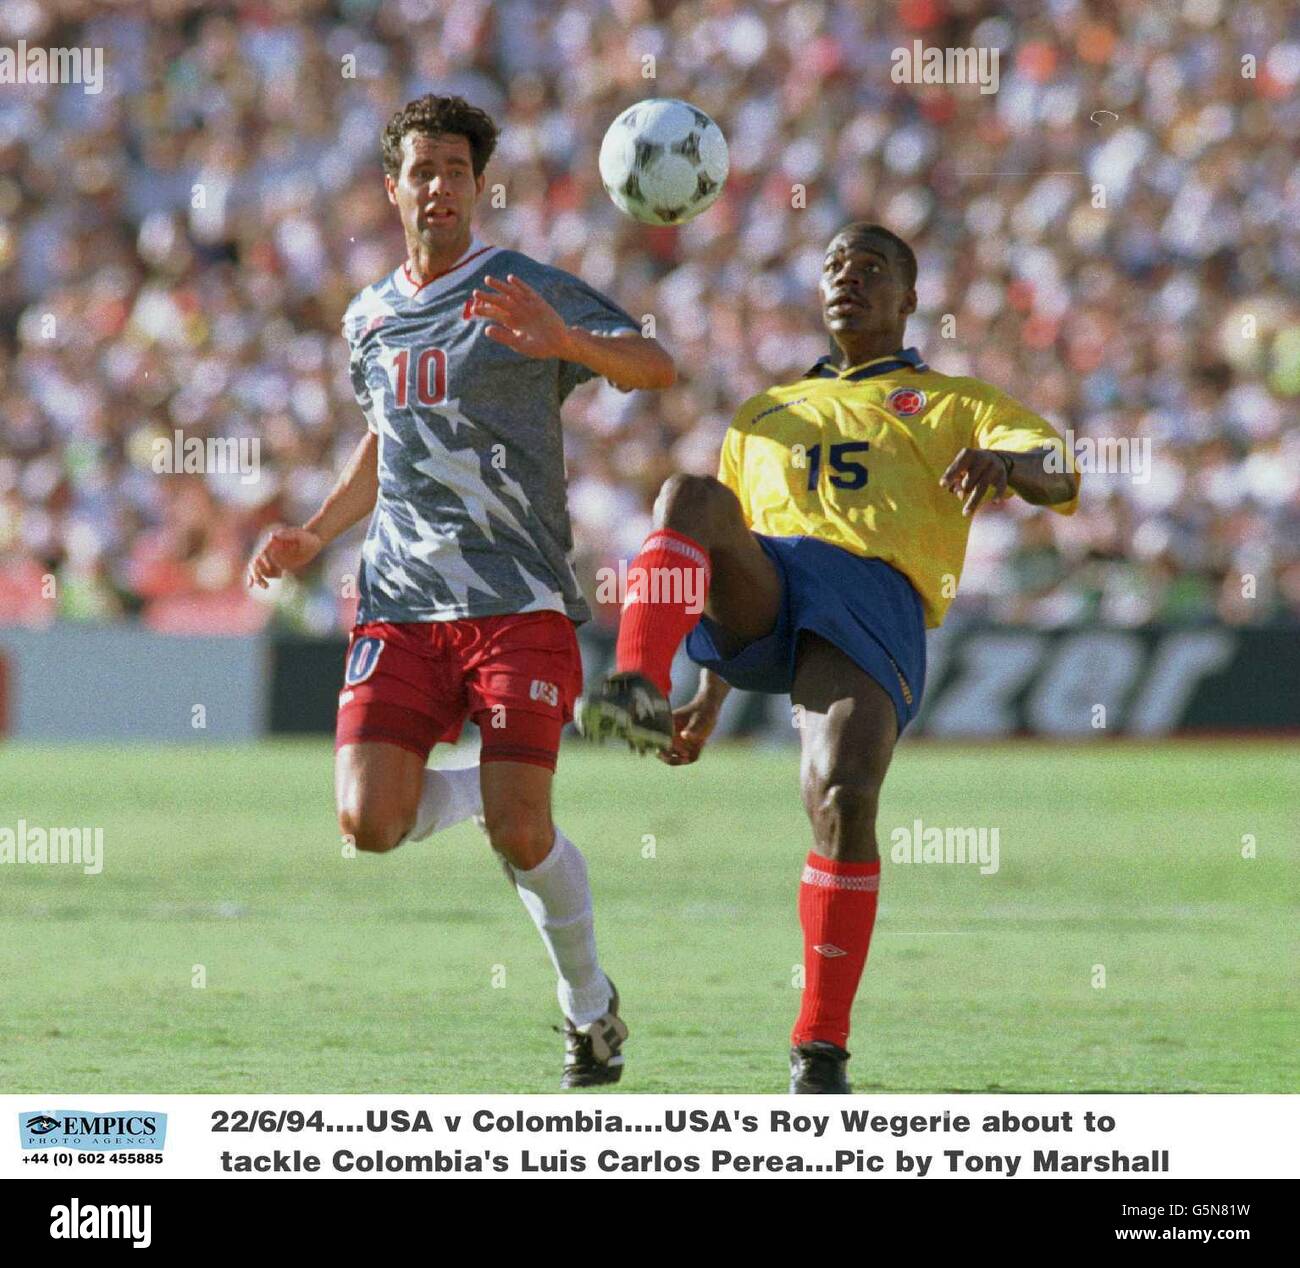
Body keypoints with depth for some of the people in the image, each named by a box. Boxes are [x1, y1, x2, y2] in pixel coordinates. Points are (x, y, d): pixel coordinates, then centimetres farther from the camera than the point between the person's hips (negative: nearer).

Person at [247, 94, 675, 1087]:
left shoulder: (530, 293, -2)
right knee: (370, 823, -12)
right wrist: (313, 537, 20)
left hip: (520, 602, -4)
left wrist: (567, 342, -34)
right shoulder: (369, 318, 16)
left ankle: (590, 1002, 13)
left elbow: (658, 369, -14)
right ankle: (488, 791, 21)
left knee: (521, 835, -13)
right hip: (400, 606, 4)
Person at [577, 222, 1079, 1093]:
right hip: (764, 582, 3)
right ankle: (638, 694, -53)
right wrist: (710, 702, 27)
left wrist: (1006, 462, -16)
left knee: (844, 801, -26)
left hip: (873, 599, -3)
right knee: (690, 496, -31)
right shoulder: (765, 414, 38)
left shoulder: (956, 404, 27)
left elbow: (1058, 479, 9)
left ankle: (821, 1050, -16)